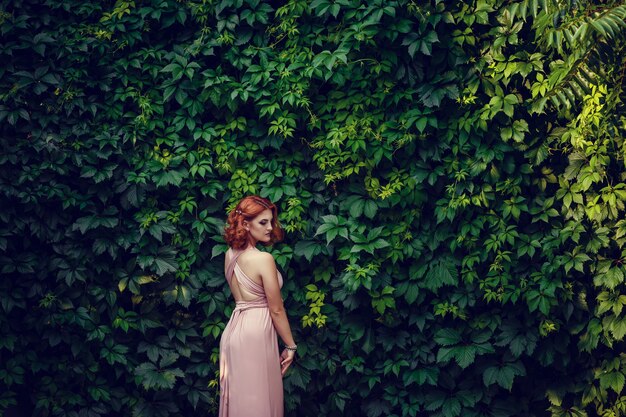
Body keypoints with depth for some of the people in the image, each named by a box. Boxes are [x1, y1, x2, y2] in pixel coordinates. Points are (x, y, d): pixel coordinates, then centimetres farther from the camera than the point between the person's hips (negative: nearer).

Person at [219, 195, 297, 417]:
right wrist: (290, 346, -2)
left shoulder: (230, 255, 7)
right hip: (256, 333, -8)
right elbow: (276, 310, -12)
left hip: (235, 330, 8)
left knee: (240, 399, 15)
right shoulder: (263, 259, -17)